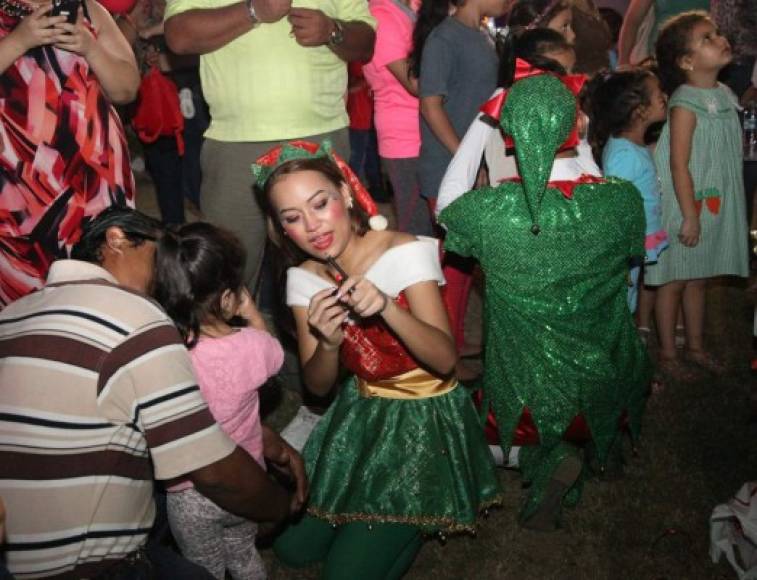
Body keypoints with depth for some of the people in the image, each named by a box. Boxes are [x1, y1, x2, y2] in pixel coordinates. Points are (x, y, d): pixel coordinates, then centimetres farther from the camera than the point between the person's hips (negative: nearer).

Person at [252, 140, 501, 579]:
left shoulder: (406, 252, -19)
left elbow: (446, 359, -26)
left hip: (425, 420, -5)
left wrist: (387, 307, -44)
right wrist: (328, 343, -29)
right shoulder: (304, 278, -3)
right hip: (360, 416, 5)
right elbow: (318, 386, -5)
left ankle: (417, 519, 19)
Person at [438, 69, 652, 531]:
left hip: (525, 393, 3)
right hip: (603, 385, -2)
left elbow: (444, 207, 2)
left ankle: (550, 458, 11)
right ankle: (604, 441, 11)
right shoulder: (622, 199, -19)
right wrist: (584, 150, 12)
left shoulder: (488, 210, -23)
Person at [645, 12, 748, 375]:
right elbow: (678, 165, -20)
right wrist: (690, 216, -19)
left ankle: (696, 347, 32)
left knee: (698, 279, 18)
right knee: (674, 282, 6)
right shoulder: (685, 105, -20)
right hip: (685, 210, -7)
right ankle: (668, 353, 20)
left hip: (715, 208, 7)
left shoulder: (724, 96, 5)